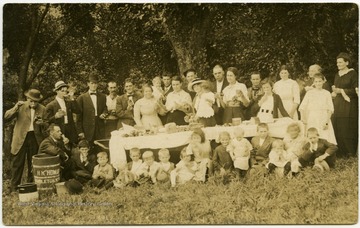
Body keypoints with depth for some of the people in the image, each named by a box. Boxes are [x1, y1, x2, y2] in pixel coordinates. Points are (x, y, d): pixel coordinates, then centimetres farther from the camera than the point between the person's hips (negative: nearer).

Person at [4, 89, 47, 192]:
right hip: (21, 138, -2)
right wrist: (16, 107, -24)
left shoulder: (42, 109, 3)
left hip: (35, 138, 2)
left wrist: (42, 123, -13)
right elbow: (6, 117, -11)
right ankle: (14, 188, 13)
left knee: (33, 164, 9)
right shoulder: (21, 107, -3)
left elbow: (46, 125, 10)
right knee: (17, 163, 2)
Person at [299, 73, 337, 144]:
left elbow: (330, 109, 2)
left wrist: (327, 122, -8)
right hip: (312, 119, 0)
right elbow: (302, 107, 3)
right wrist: (303, 118, -11)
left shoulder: (327, 93, 6)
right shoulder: (309, 93, 7)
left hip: (324, 119, 0)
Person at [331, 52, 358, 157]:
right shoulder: (337, 75, 16)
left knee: (347, 128, -6)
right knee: (337, 128, 2)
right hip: (338, 105, 6)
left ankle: (350, 152, 5)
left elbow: (356, 91, -9)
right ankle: (340, 151, 9)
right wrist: (334, 92, -1)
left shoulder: (352, 74, -5)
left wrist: (342, 91, -16)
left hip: (349, 105, -6)